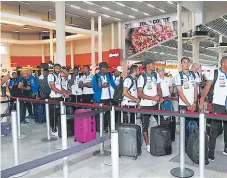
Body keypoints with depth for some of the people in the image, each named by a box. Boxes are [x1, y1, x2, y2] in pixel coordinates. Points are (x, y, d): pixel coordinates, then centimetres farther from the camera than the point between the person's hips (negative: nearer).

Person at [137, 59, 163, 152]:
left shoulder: (156, 75, 5)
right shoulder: (142, 77, -12)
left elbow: (158, 88, 14)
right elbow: (140, 94, -14)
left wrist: (160, 97, -5)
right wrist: (153, 98, -19)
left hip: (155, 104, 5)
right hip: (146, 105, -5)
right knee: (145, 125, 4)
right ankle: (147, 145, 16)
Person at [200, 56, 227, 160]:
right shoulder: (215, 73, -5)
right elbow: (207, 88, -8)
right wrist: (202, 101, -16)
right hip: (218, 105, -5)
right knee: (215, 129, -1)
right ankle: (211, 151, 7)